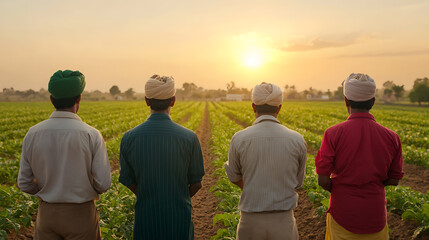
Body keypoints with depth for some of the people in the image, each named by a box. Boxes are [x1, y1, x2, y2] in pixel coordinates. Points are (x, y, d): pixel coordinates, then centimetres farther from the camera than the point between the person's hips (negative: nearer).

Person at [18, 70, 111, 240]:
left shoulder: (32, 134, -6)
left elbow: (24, 184, 0)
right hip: (80, 214, -3)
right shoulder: (91, 135, -16)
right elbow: (103, 184, -14)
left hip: (46, 213, 3)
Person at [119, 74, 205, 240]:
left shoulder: (129, 138, -10)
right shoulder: (189, 138, -14)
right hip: (179, 219, -1)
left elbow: (129, 182, 1)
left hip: (145, 217, 2)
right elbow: (196, 184, -4)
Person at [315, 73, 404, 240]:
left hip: (343, 213, -2)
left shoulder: (333, 134, -17)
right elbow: (394, 180, 2)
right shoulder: (391, 137, -7)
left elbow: (323, 181, -15)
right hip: (375, 214, 3)